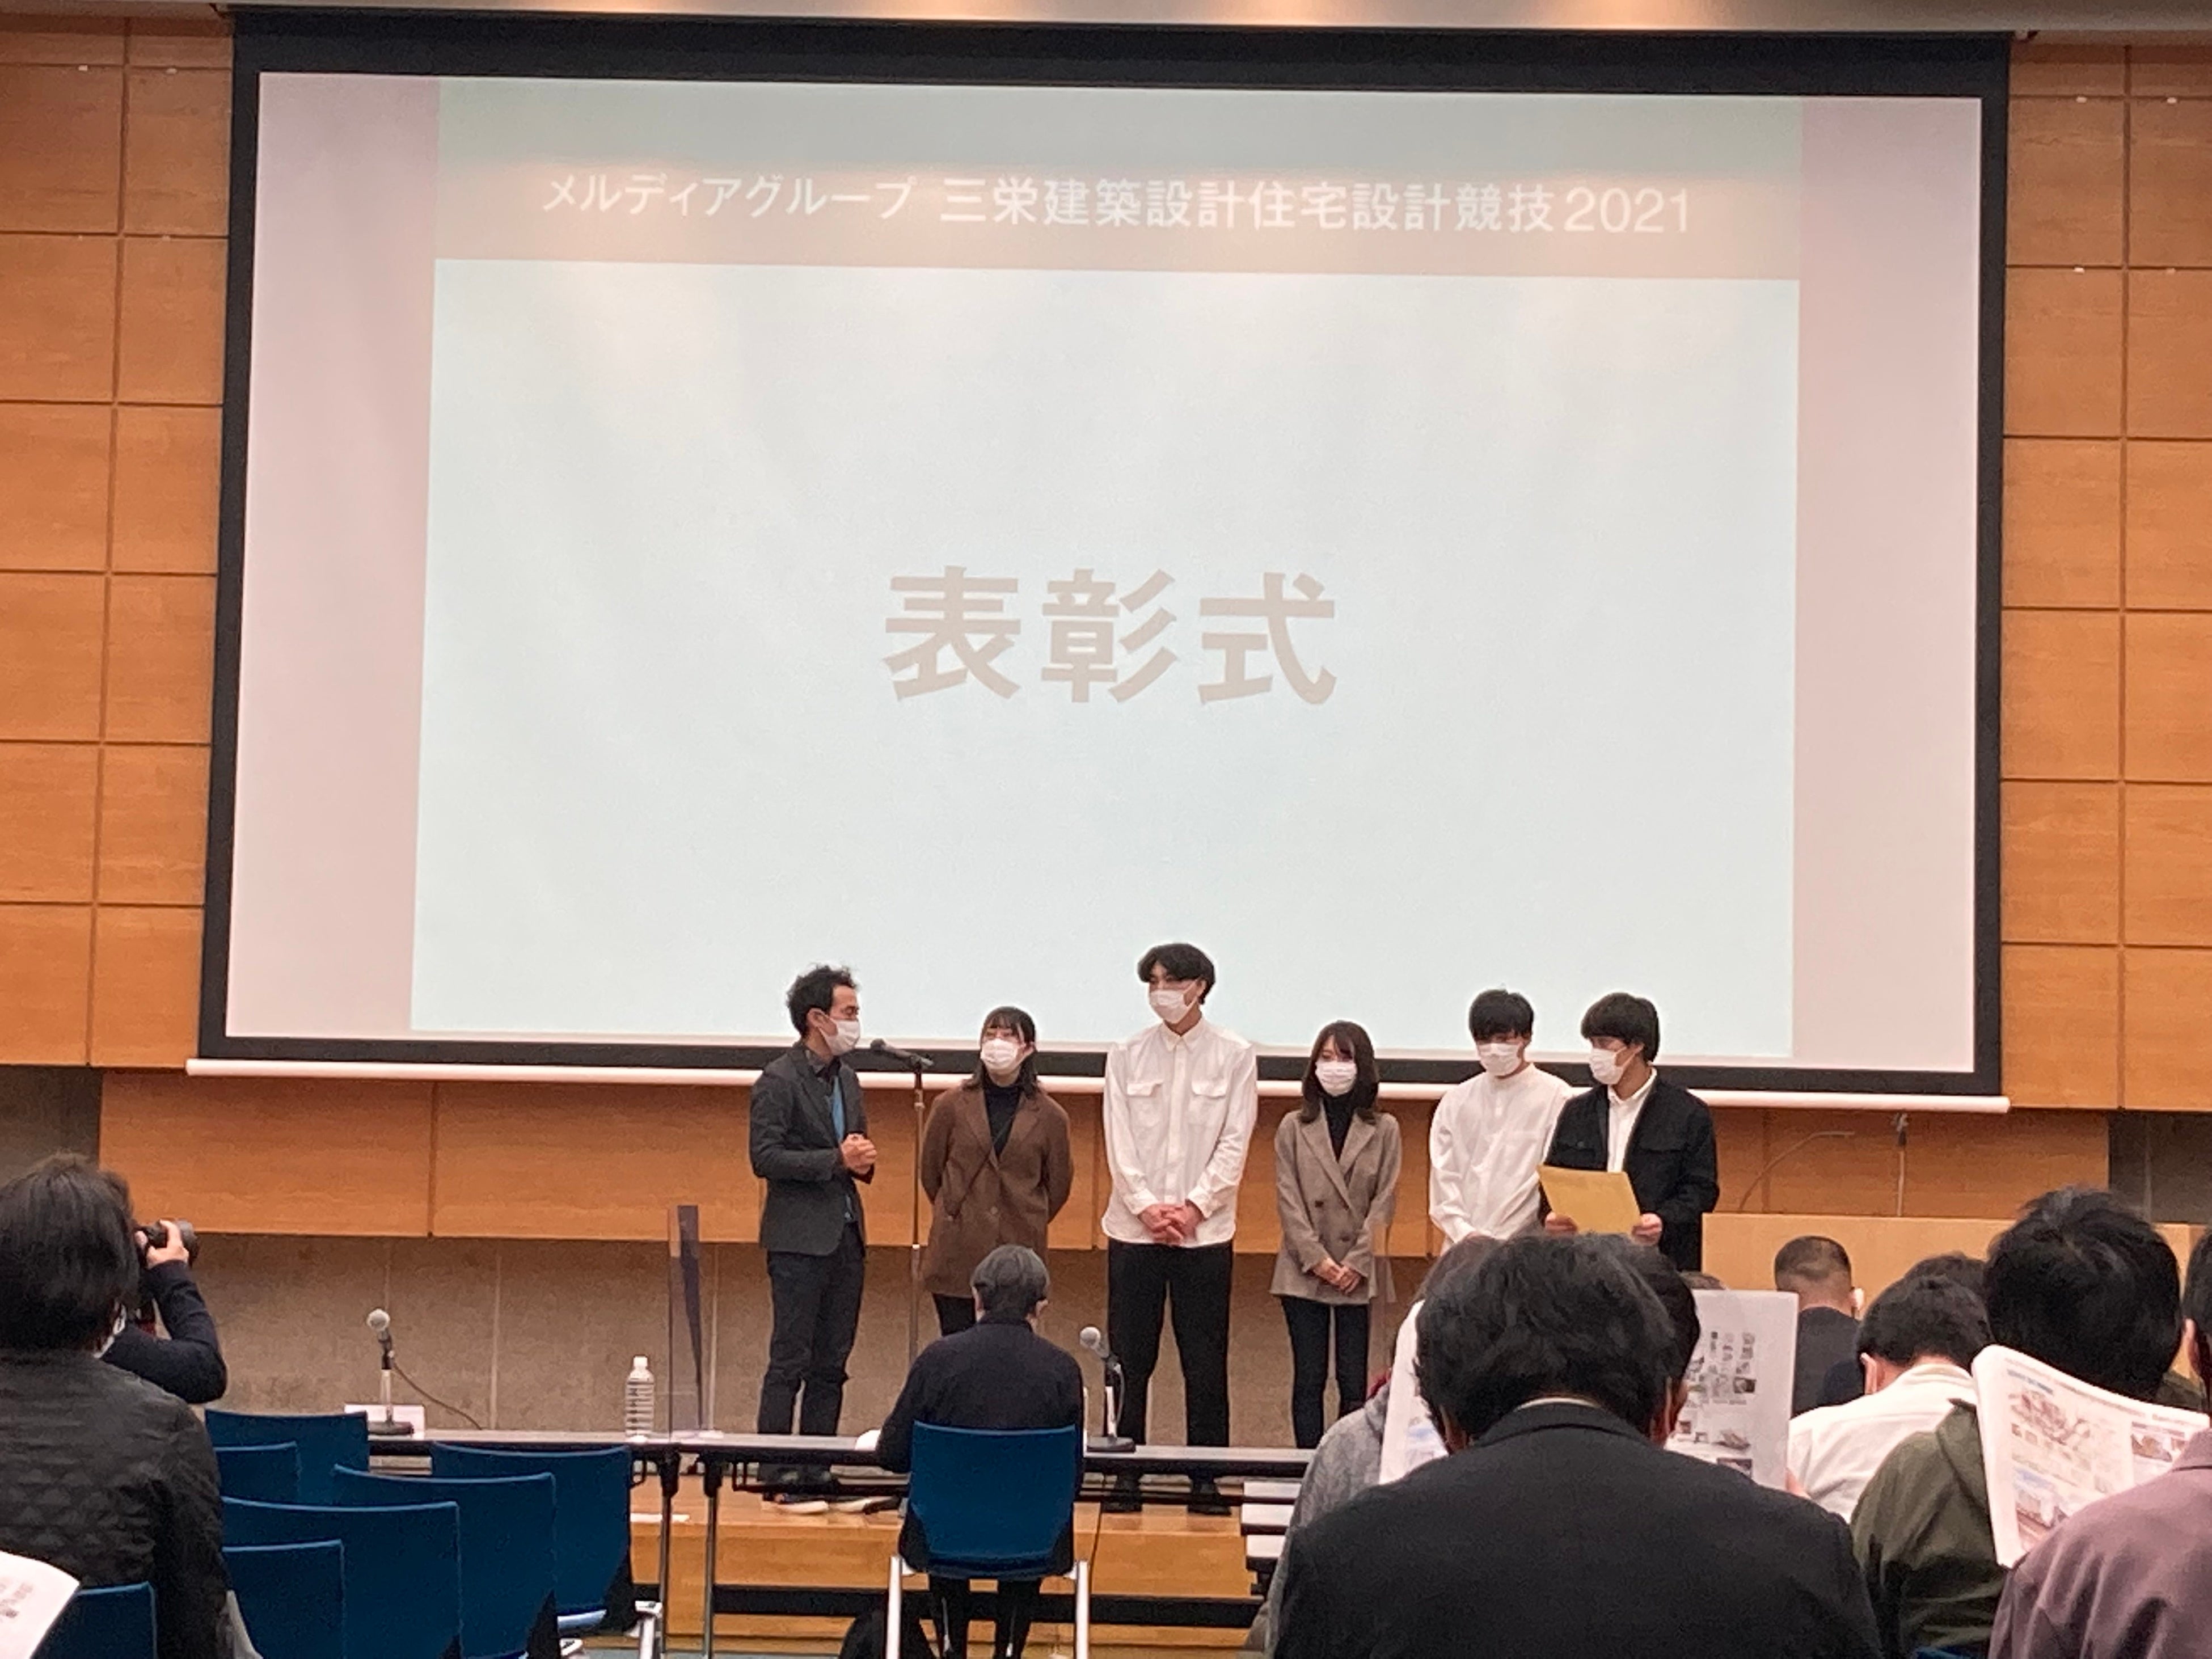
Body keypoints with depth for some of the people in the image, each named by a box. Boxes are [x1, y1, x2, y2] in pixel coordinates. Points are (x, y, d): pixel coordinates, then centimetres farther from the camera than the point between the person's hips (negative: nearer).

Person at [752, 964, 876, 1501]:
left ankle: (816, 1469, 14)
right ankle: (777, 1473, -1)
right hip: (800, 1239, -8)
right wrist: (836, 1160, -19)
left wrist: (862, 1158, 2)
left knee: (832, 1363, 9)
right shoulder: (779, 1081, -10)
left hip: (846, 1235, 8)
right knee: (791, 1361, -5)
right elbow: (765, 1158, -17)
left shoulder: (846, 1079, 15)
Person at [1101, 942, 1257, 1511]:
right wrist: (1146, 1206, -10)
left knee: (1206, 1366, 2)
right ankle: (1124, 1478, 10)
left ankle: (1207, 1480, 9)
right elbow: (1119, 1141, 2)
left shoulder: (1234, 1056, 2)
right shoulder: (1127, 1056, 7)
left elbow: (1234, 1143, -2)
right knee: (1128, 1361, 3)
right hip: (1134, 1229, 1)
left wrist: (1194, 1207, -11)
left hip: (1205, 1232, -1)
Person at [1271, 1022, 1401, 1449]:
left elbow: (1384, 1200, 0)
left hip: (1358, 1275, 0)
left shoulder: (1383, 1129, 5)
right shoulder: (1293, 1128, 6)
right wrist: (1317, 1259, -9)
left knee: (1354, 1381, 1)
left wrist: (1357, 1263, -9)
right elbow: (1288, 1199, 0)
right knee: (1309, 1378, 2)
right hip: (1305, 1273, 0)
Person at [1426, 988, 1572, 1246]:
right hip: (1461, 1246, 3)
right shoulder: (1456, 1101, 14)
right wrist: (1462, 1231, -5)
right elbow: (1442, 1174, 11)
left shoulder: (1557, 1097, -1)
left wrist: (1500, 1238, -9)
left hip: (1524, 1245, -3)